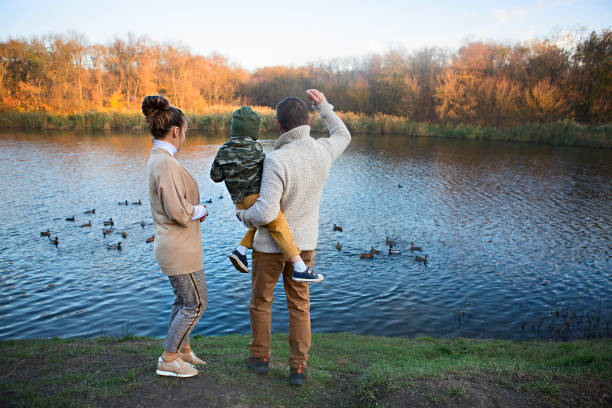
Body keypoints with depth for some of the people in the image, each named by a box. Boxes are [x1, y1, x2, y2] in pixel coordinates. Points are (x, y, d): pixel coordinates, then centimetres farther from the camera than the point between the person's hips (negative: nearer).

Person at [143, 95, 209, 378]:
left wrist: (195, 210, 2)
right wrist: (201, 210, -7)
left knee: (183, 300, 21)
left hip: (173, 245, 10)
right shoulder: (166, 164, -23)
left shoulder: (157, 159, 9)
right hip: (179, 248, -10)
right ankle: (168, 360, 17)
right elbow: (179, 213, -27)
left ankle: (182, 349, 37)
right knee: (196, 303, 4)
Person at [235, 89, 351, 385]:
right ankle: (298, 368, 21)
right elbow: (343, 135, 17)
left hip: (270, 244, -4)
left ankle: (260, 357, 34)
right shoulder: (323, 151, -8)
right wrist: (323, 106, 21)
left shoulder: (276, 160, -26)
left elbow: (265, 213, -29)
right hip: (304, 244, 5)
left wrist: (244, 215, -8)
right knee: (299, 306, 16)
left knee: (261, 301, 18)